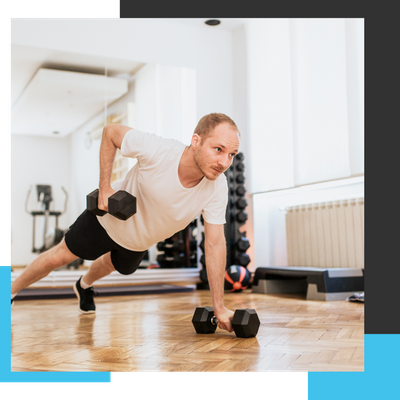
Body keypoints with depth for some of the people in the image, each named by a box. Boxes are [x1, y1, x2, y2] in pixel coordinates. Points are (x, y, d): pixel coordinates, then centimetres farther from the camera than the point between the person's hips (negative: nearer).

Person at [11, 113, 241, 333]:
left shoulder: (217, 189, -32)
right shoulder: (156, 150, -41)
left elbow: (215, 244, -23)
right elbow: (110, 132, -22)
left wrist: (219, 307, -23)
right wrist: (104, 187, -27)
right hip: (109, 219, -4)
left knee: (115, 265, 32)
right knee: (60, 256, 8)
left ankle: (85, 286, 66)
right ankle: (10, 292, 36)